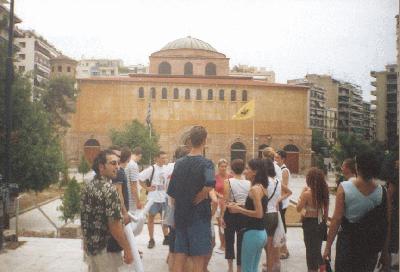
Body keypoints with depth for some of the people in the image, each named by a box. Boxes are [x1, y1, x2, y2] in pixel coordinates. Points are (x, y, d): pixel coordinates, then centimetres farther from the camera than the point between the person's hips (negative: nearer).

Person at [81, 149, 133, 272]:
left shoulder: (87, 186, 3)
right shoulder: (109, 190, -23)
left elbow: (85, 218, 11)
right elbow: (114, 225, -25)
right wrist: (127, 249, -17)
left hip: (89, 245, 8)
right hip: (106, 248, -8)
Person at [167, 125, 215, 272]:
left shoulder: (179, 163, 6)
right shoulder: (206, 163, -10)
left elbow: (171, 192, 7)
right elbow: (210, 185, -31)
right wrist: (199, 199, -14)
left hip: (180, 217, 5)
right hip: (199, 218, -5)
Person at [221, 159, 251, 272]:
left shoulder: (228, 182, -9)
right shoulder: (249, 183, -2)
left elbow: (225, 201, -11)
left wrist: (222, 216, -5)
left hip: (230, 213, -1)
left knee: (229, 239, 14)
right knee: (241, 241, 9)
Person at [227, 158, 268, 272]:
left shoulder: (255, 189, -17)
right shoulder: (262, 187, 10)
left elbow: (259, 214, -23)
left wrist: (239, 210, -14)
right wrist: (239, 206, 9)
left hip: (253, 233, -9)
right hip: (261, 233, 9)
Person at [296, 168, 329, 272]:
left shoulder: (307, 193, -20)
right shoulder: (324, 192, -3)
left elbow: (298, 208, -10)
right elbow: (326, 209, 6)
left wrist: (302, 194, -6)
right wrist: (324, 220, 18)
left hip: (310, 223, -6)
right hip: (321, 223, 6)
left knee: (310, 250, 8)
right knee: (317, 249, 22)